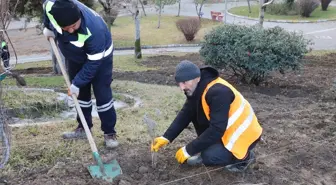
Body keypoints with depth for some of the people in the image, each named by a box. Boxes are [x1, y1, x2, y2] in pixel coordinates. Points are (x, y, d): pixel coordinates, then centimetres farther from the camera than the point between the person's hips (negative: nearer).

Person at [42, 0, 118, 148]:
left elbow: (92, 63, -31)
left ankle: (110, 133, 7)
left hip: (99, 57, -5)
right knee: (81, 93, 13)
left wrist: (77, 83, -24)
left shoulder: (94, 31, -44)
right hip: (75, 57, 6)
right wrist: (48, 27, 2)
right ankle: (83, 128, 28)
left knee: (102, 95, -7)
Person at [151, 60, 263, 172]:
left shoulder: (218, 92, -32)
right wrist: (166, 137, -12)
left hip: (244, 134, -8)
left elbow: (216, 130, -33)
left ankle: (245, 156, 1)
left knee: (209, 157, -26)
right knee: (195, 113, -3)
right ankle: (206, 149, 11)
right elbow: (185, 114, -2)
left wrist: (188, 150, -27)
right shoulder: (196, 89, -4)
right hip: (226, 129, 8)